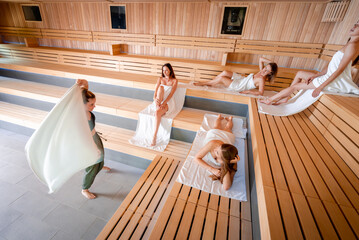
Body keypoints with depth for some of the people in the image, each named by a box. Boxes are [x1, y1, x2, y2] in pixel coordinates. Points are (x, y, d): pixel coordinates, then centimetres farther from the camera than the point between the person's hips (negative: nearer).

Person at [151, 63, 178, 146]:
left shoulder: (174, 81, 6)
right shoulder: (160, 79, 16)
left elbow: (171, 94, -8)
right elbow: (155, 90, 3)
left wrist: (164, 103, -23)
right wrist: (155, 98, -21)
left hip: (168, 101, -3)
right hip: (159, 100, 3)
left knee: (158, 112, -35)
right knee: (161, 87, -28)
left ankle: (154, 136, -34)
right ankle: (158, 106, -34)